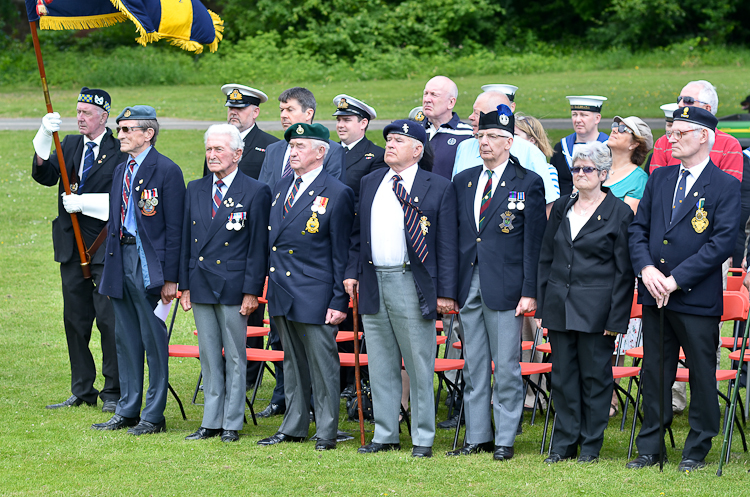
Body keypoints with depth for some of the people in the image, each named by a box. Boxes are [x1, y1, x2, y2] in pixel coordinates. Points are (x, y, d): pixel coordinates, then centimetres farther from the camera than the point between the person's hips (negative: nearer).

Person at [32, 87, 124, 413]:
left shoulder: (120, 151, -6)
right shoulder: (69, 145, 12)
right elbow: (44, 176, -2)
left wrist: (83, 202, -16)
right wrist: (45, 139, -14)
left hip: (105, 248, -6)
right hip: (71, 248, 6)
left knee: (109, 319, -4)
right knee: (75, 321, 10)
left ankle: (113, 392, 4)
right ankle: (82, 391, 19)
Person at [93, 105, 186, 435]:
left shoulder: (166, 171, -9)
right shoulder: (121, 170, 14)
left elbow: (175, 228, -11)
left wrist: (171, 277, -15)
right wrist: (110, 271, 16)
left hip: (149, 264, -8)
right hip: (121, 258, 8)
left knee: (153, 339, -2)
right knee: (125, 337, 12)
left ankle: (154, 415, 4)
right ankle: (128, 410, 20)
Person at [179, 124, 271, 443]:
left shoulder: (255, 193, -5)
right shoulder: (195, 190, 11)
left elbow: (259, 246, -7)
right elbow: (186, 240, 13)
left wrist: (251, 292, -11)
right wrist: (184, 285, 8)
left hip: (233, 286, -5)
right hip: (201, 285, 5)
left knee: (235, 357, 1)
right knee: (209, 356, 10)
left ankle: (232, 424, 7)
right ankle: (211, 423, 16)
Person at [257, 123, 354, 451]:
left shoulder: (337, 194, -8)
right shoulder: (281, 188, 12)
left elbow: (341, 253, -8)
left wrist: (339, 301, -11)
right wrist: (268, 286, 12)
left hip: (315, 294, -7)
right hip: (282, 294, 7)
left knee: (322, 365, -2)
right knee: (292, 362, 15)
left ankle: (326, 432, 5)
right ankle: (293, 427, 23)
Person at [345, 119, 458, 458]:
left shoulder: (438, 188, -2)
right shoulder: (369, 183, 13)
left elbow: (447, 244, -4)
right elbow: (358, 233, 19)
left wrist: (446, 292, -9)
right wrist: (352, 272, 8)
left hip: (411, 285, -5)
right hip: (373, 283, 5)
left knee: (419, 364, -1)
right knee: (380, 365, 10)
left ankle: (423, 438, 7)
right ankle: (385, 435, 18)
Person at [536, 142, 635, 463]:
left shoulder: (619, 213, -4)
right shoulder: (562, 208, 11)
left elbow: (624, 271, -5)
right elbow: (546, 259, 15)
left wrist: (617, 318, -10)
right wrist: (542, 306, 9)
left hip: (596, 309, -5)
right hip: (560, 305, 5)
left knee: (595, 375, 2)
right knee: (563, 375, 7)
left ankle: (591, 445, 11)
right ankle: (564, 443, 15)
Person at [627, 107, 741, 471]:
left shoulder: (726, 187, -6)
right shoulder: (659, 178, 12)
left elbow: (722, 243, -13)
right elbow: (638, 229, 12)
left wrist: (675, 279, -16)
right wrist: (646, 269, -7)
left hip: (698, 299, -5)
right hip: (654, 296, 5)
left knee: (702, 375, 2)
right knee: (654, 372, 9)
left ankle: (696, 451, 13)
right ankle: (650, 449, 17)